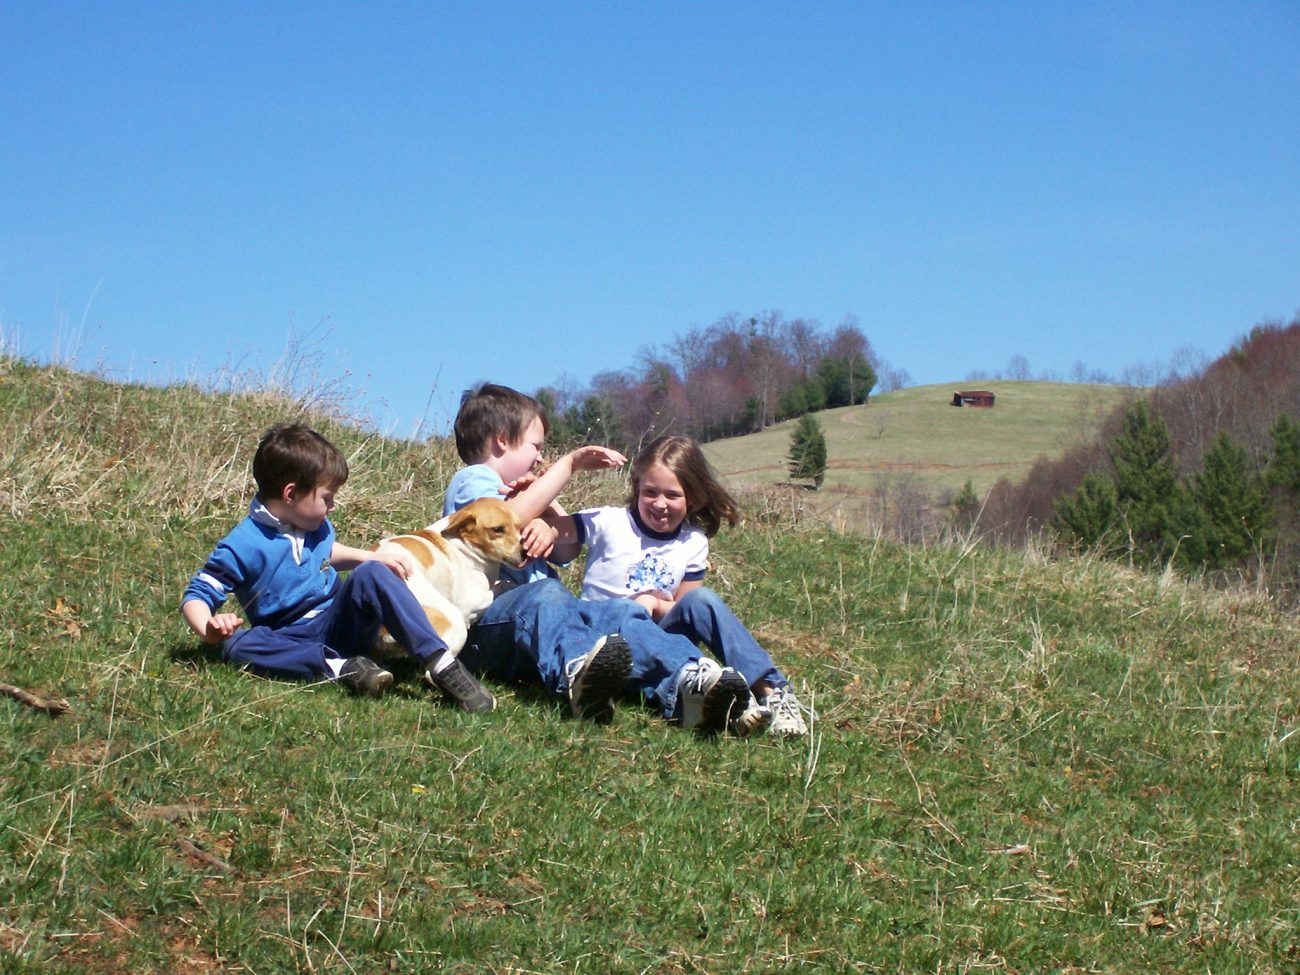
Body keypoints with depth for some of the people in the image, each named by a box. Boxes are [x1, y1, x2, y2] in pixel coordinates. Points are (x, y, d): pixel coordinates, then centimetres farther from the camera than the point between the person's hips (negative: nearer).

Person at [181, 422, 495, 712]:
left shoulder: (315, 527, 7)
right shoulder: (243, 546, -12)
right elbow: (196, 596, -11)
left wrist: (376, 557, 13)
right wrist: (209, 629, -33)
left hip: (342, 625, 4)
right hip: (293, 642, -4)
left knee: (370, 573, -23)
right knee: (237, 645, -34)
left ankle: (441, 664, -35)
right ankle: (342, 668, -42)